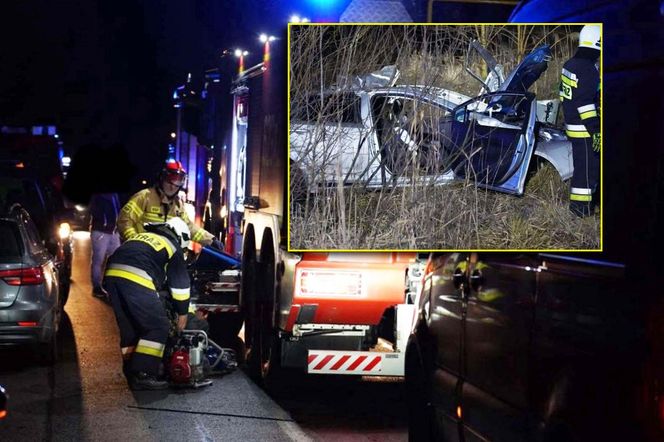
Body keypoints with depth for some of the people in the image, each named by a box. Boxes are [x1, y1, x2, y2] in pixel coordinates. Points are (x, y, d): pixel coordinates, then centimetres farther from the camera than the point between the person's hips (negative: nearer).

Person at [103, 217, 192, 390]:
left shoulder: (141, 236, 35)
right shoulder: (172, 246, 18)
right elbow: (180, 283, 19)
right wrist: (182, 313, 29)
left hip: (112, 273, 7)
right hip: (136, 279, -7)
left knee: (129, 329, 18)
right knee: (158, 327, 1)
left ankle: (132, 374, 20)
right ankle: (142, 375, -6)